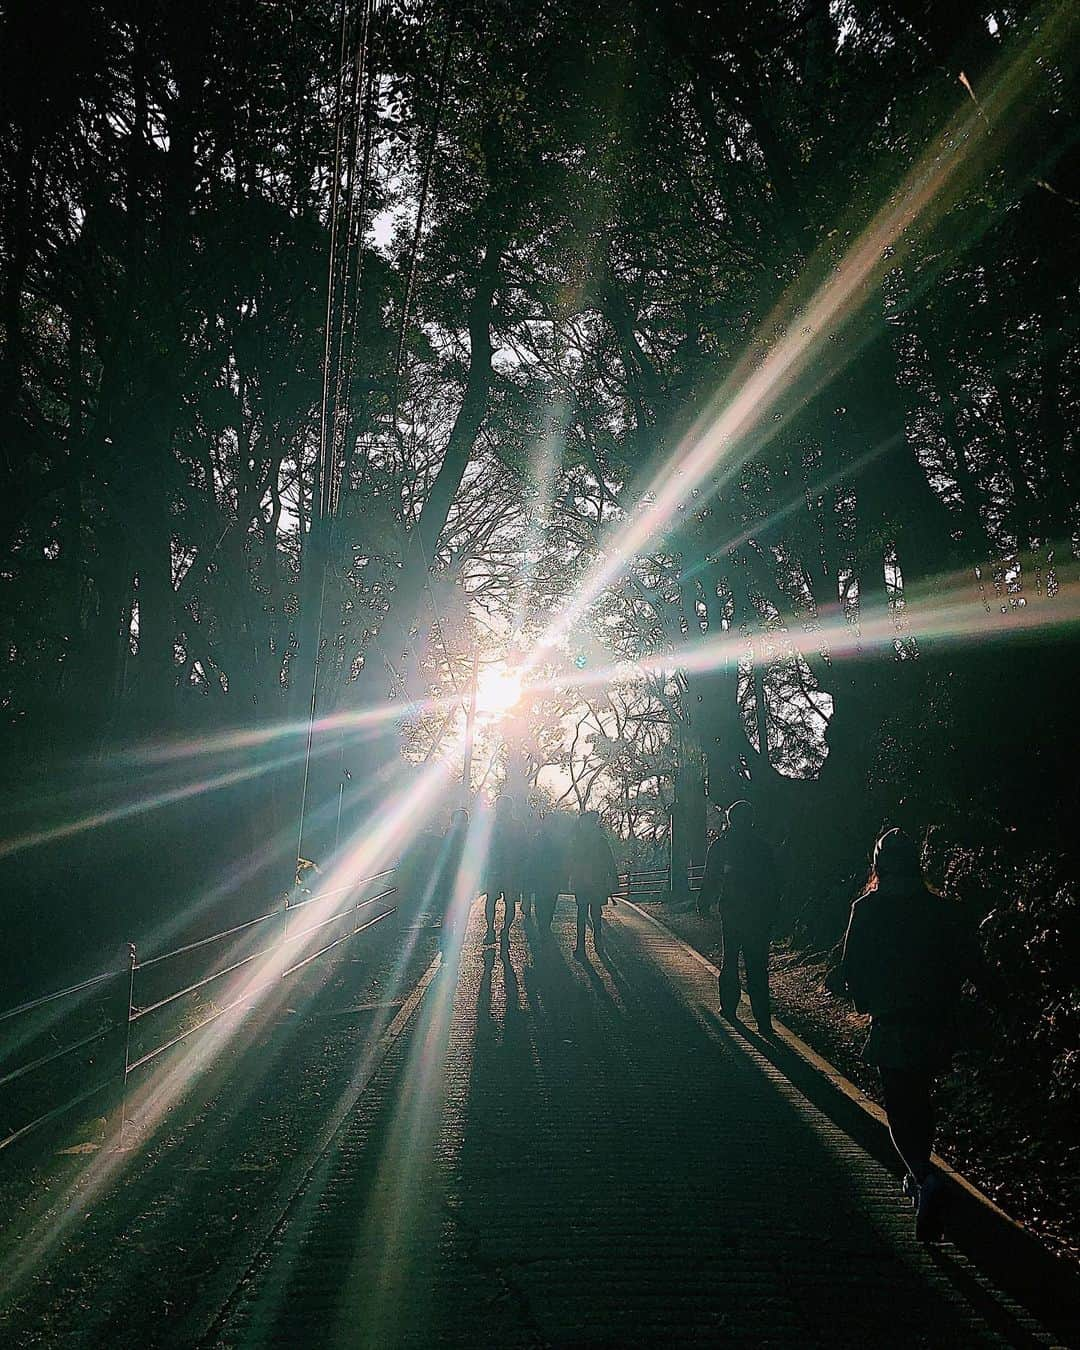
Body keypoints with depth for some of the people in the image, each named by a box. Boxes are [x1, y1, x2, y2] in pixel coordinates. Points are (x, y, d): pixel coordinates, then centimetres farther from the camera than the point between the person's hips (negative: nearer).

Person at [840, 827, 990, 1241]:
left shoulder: (867, 909, -8)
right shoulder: (945, 911, -1)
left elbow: (851, 971, -9)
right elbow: (976, 969, -2)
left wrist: (867, 1001, 10)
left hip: (891, 1027, -3)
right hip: (937, 1027, 4)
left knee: (900, 1107, 2)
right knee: (920, 1098, 23)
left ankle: (924, 1178, -20)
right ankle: (919, 1174, 34)